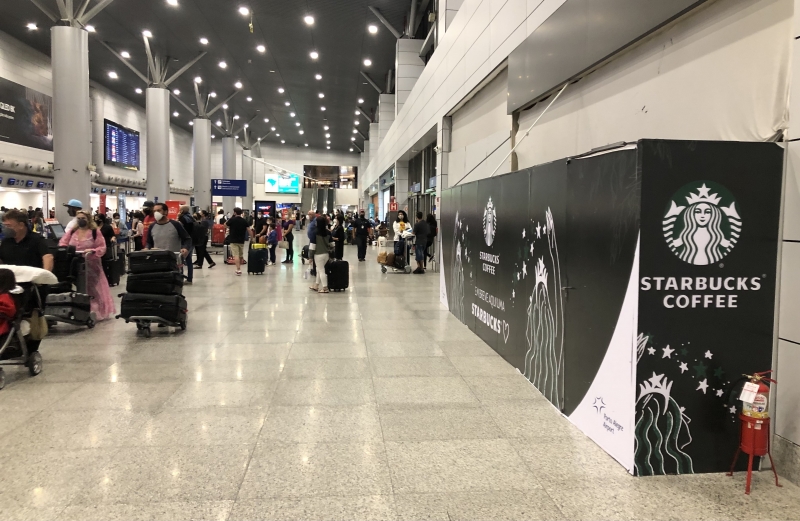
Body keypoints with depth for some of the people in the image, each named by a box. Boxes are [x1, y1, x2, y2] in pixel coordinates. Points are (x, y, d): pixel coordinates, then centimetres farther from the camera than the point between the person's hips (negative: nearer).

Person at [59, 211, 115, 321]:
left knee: (93, 290, 3)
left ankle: (95, 313, 11)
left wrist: (92, 251, -25)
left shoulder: (95, 231, -5)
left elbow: (102, 248, -8)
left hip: (91, 265, -3)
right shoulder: (72, 231, 6)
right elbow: (62, 243, 6)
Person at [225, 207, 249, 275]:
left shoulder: (232, 220, -9)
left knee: (236, 255, -8)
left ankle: (238, 269, -19)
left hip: (233, 240, -4)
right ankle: (239, 268, 29)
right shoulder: (244, 221, 1)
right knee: (241, 256, 17)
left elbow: (225, 225, 6)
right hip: (241, 240, 4)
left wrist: (230, 218, 6)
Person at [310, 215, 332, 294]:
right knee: (320, 269, 20)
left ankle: (325, 288, 3)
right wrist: (330, 253, 15)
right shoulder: (328, 232, 0)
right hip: (326, 254, 5)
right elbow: (331, 244, 5)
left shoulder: (315, 232, -13)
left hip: (318, 254, -5)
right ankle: (316, 285, 31)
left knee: (321, 270, 2)